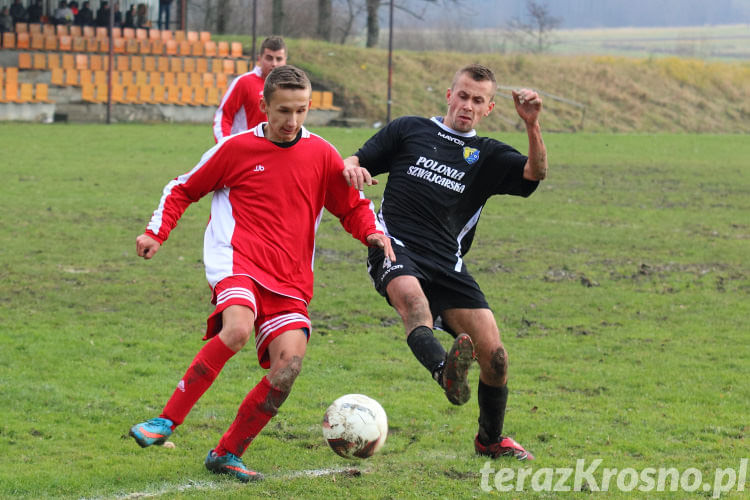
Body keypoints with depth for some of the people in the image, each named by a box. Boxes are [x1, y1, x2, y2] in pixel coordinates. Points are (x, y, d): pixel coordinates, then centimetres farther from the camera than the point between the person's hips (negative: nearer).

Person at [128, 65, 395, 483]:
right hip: (238, 260, -3)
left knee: (289, 363, -18)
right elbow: (184, 189, 16)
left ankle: (227, 454, -1)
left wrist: (373, 233, -2)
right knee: (237, 329, -34)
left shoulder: (321, 155, 9)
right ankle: (166, 423, -25)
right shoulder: (237, 149, 5)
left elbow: (354, 207, 19)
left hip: (290, 281, 3)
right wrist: (157, 233, 4)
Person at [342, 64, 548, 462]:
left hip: (447, 262, 2)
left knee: (494, 356, -5)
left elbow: (534, 173, -1)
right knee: (411, 294, -38)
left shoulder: (488, 156, 16)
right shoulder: (408, 130, 16)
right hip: (396, 249, -2)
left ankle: (491, 440, 20)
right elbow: (358, 161, 16)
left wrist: (532, 126, -18)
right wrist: (350, 168, -9)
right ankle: (446, 370, -67)